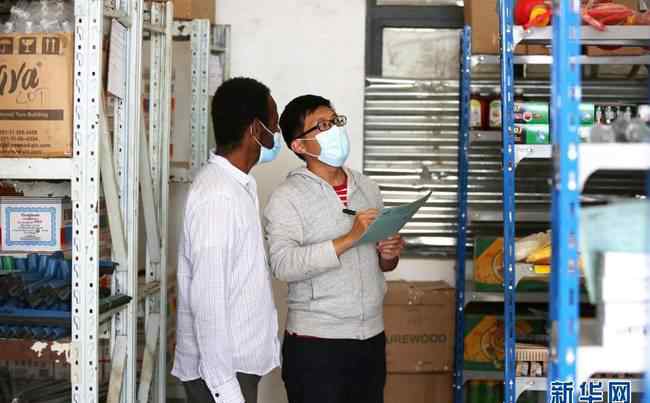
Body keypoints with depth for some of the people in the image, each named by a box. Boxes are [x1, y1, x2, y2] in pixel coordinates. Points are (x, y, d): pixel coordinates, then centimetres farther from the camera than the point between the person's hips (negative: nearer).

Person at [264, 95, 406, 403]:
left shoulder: (367, 188, 12)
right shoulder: (287, 198, -8)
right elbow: (283, 265, -23)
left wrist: (388, 256, -2)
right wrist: (350, 238, -25)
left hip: (372, 338, 6)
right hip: (315, 343, -6)